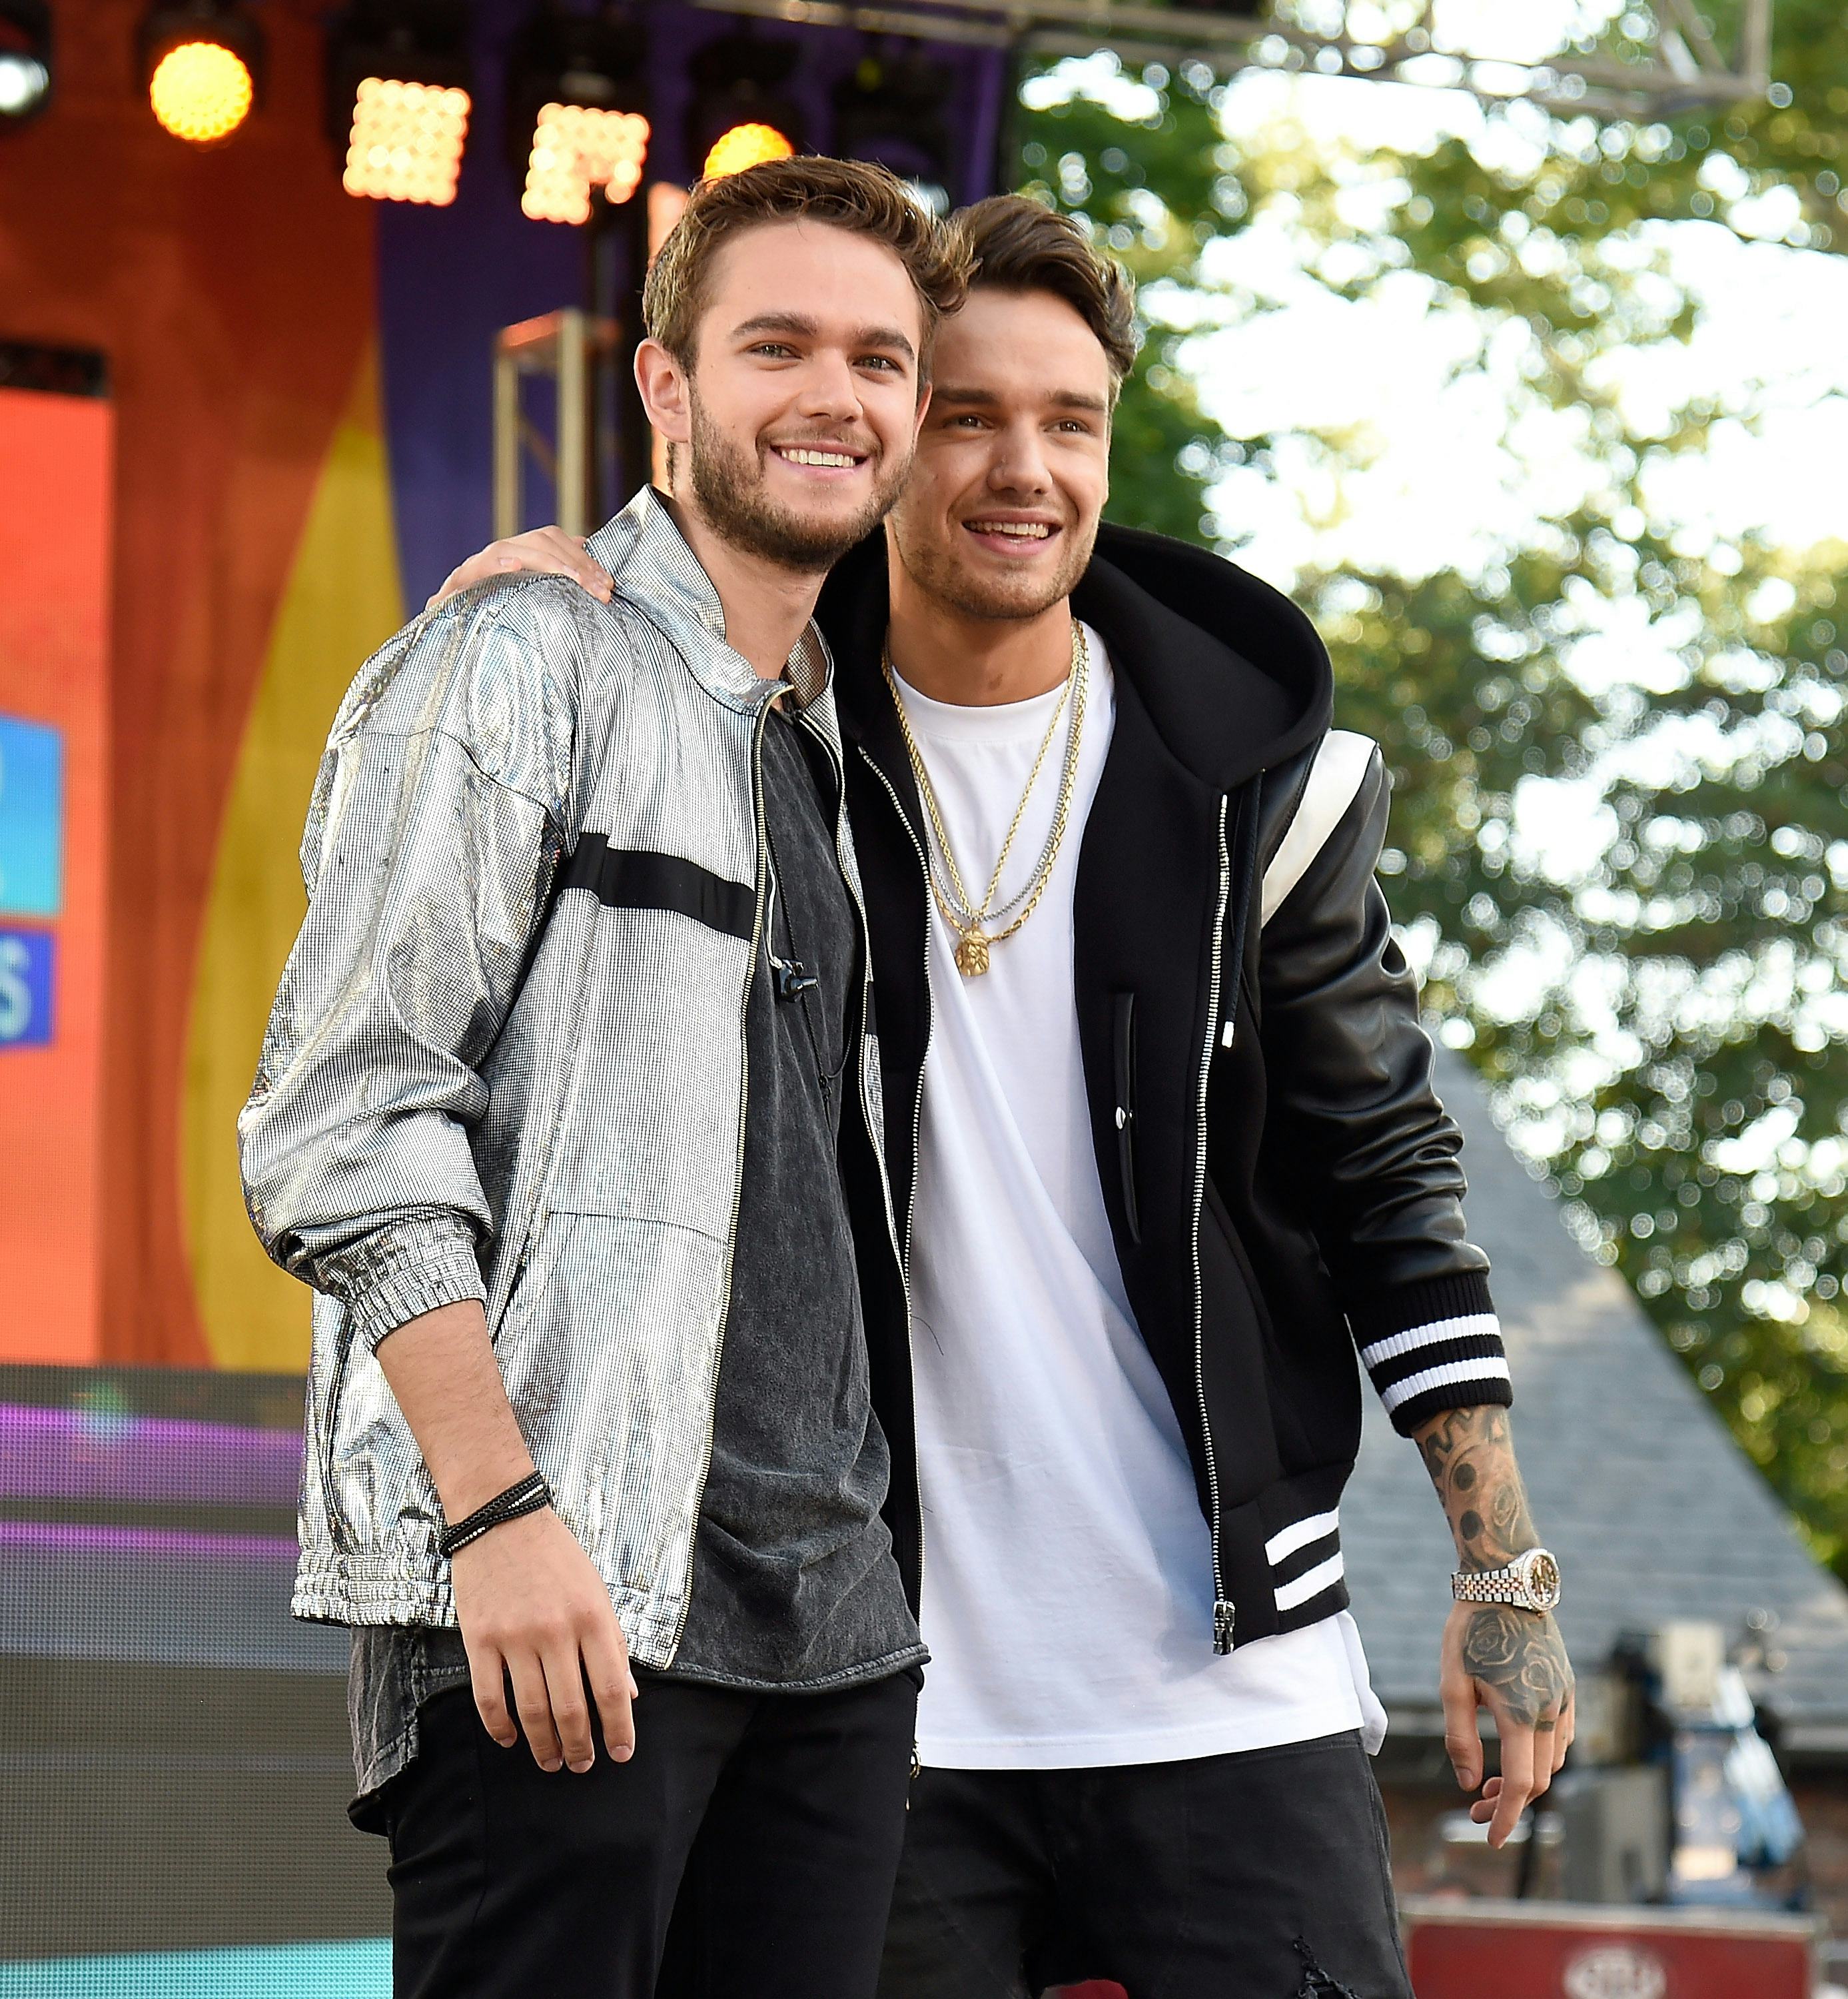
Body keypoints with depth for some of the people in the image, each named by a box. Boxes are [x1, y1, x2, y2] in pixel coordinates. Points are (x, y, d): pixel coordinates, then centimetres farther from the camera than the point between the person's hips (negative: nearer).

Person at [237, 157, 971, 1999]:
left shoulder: (850, 744, 21)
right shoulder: (524, 663, -2)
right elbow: (341, 1124, -11)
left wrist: (890, 1534, 15)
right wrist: (497, 1505, -18)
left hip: (833, 1619, 7)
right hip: (555, 1586, -7)